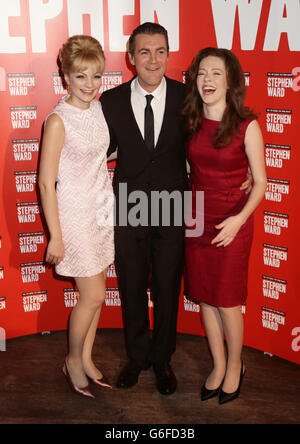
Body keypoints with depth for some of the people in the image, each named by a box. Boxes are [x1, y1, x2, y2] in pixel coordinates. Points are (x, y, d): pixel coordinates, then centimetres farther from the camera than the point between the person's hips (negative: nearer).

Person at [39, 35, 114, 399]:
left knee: (95, 293, 13)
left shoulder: (98, 108, 3)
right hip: (75, 213, -6)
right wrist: (55, 236, -14)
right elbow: (46, 182, -16)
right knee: (93, 296, 1)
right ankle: (73, 361, 25)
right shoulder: (58, 121, -17)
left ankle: (86, 359, 31)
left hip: (102, 209, 7)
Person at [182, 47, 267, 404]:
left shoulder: (246, 126, -11)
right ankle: (218, 365, 33)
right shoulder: (190, 123, 2)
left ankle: (235, 365, 31)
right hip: (196, 220, 4)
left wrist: (239, 220, -22)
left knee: (226, 301, 6)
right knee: (204, 297, 13)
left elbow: (260, 182, -8)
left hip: (231, 224, -4)